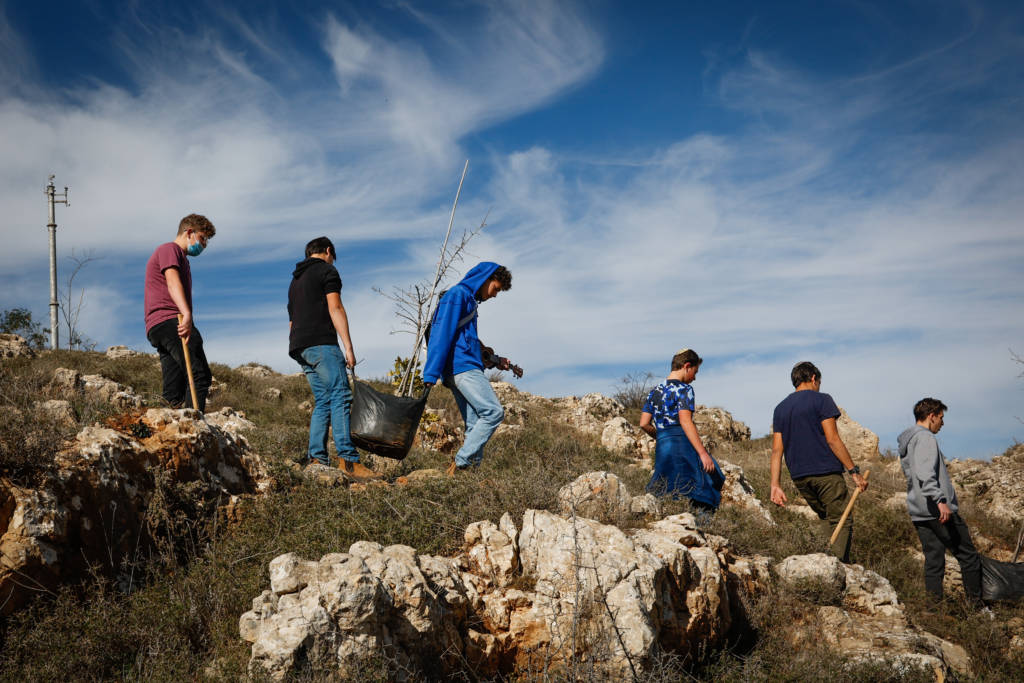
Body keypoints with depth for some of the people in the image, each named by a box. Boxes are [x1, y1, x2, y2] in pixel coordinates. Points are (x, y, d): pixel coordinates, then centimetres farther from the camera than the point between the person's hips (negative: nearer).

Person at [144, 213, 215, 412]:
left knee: (174, 392, 0)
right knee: (201, 375, -22)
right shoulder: (169, 249, 4)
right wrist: (186, 314, -30)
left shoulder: (180, 258, 35)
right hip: (168, 322, -10)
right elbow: (173, 282, -15)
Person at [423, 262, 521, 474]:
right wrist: (431, 374, -20)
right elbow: (442, 335, -14)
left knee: (475, 425, 3)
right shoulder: (457, 295, -4)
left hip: (467, 368, 10)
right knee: (494, 411, -16)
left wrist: (494, 360, 26)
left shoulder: (469, 300, 26)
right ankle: (461, 462, -16)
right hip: (461, 367, -10)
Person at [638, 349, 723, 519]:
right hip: (683, 444, -7)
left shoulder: (655, 391, 17)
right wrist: (703, 453, -19)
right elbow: (685, 421, -17)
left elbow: (644, 424, 10)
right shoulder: (684, 389, -4)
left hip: (662, 447, 7)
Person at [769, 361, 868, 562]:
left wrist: (775, 485, 5)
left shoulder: (780, 408, 14)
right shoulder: (821, 400, -2)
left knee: (829, 518, 19)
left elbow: (777, 449, 8)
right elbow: (832, 440, -10)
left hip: (799, 477, 6)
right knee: (842, 522, -1)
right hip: (826, 472, -6)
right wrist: (854, 471, -8)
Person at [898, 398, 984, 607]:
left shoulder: (905, 442, 19)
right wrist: (940, 500, -33)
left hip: (918, 513, 9)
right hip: (940, 511, -9)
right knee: (968, 556, 2)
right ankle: (976, 602, 5)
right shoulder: (925, 437, -10)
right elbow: (925, 474, -25)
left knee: (933, 562, 9)